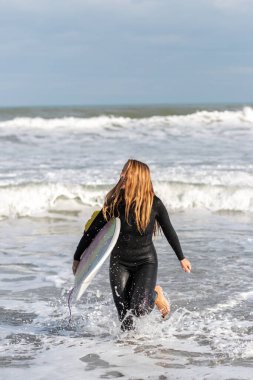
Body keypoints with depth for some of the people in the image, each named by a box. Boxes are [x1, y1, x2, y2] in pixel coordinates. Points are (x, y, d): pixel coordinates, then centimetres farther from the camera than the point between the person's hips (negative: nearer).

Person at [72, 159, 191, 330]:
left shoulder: (154, 204, -14)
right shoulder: (115, 203, -11)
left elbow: (169, 231, 1)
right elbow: (92, 231, -2)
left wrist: (182, 258, 12)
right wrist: (77, 258, 3)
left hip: (146, 261, -2)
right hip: (119, 262, 2)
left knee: (139, 308, -20)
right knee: (124, 314, -3)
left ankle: (155, 294, 14)